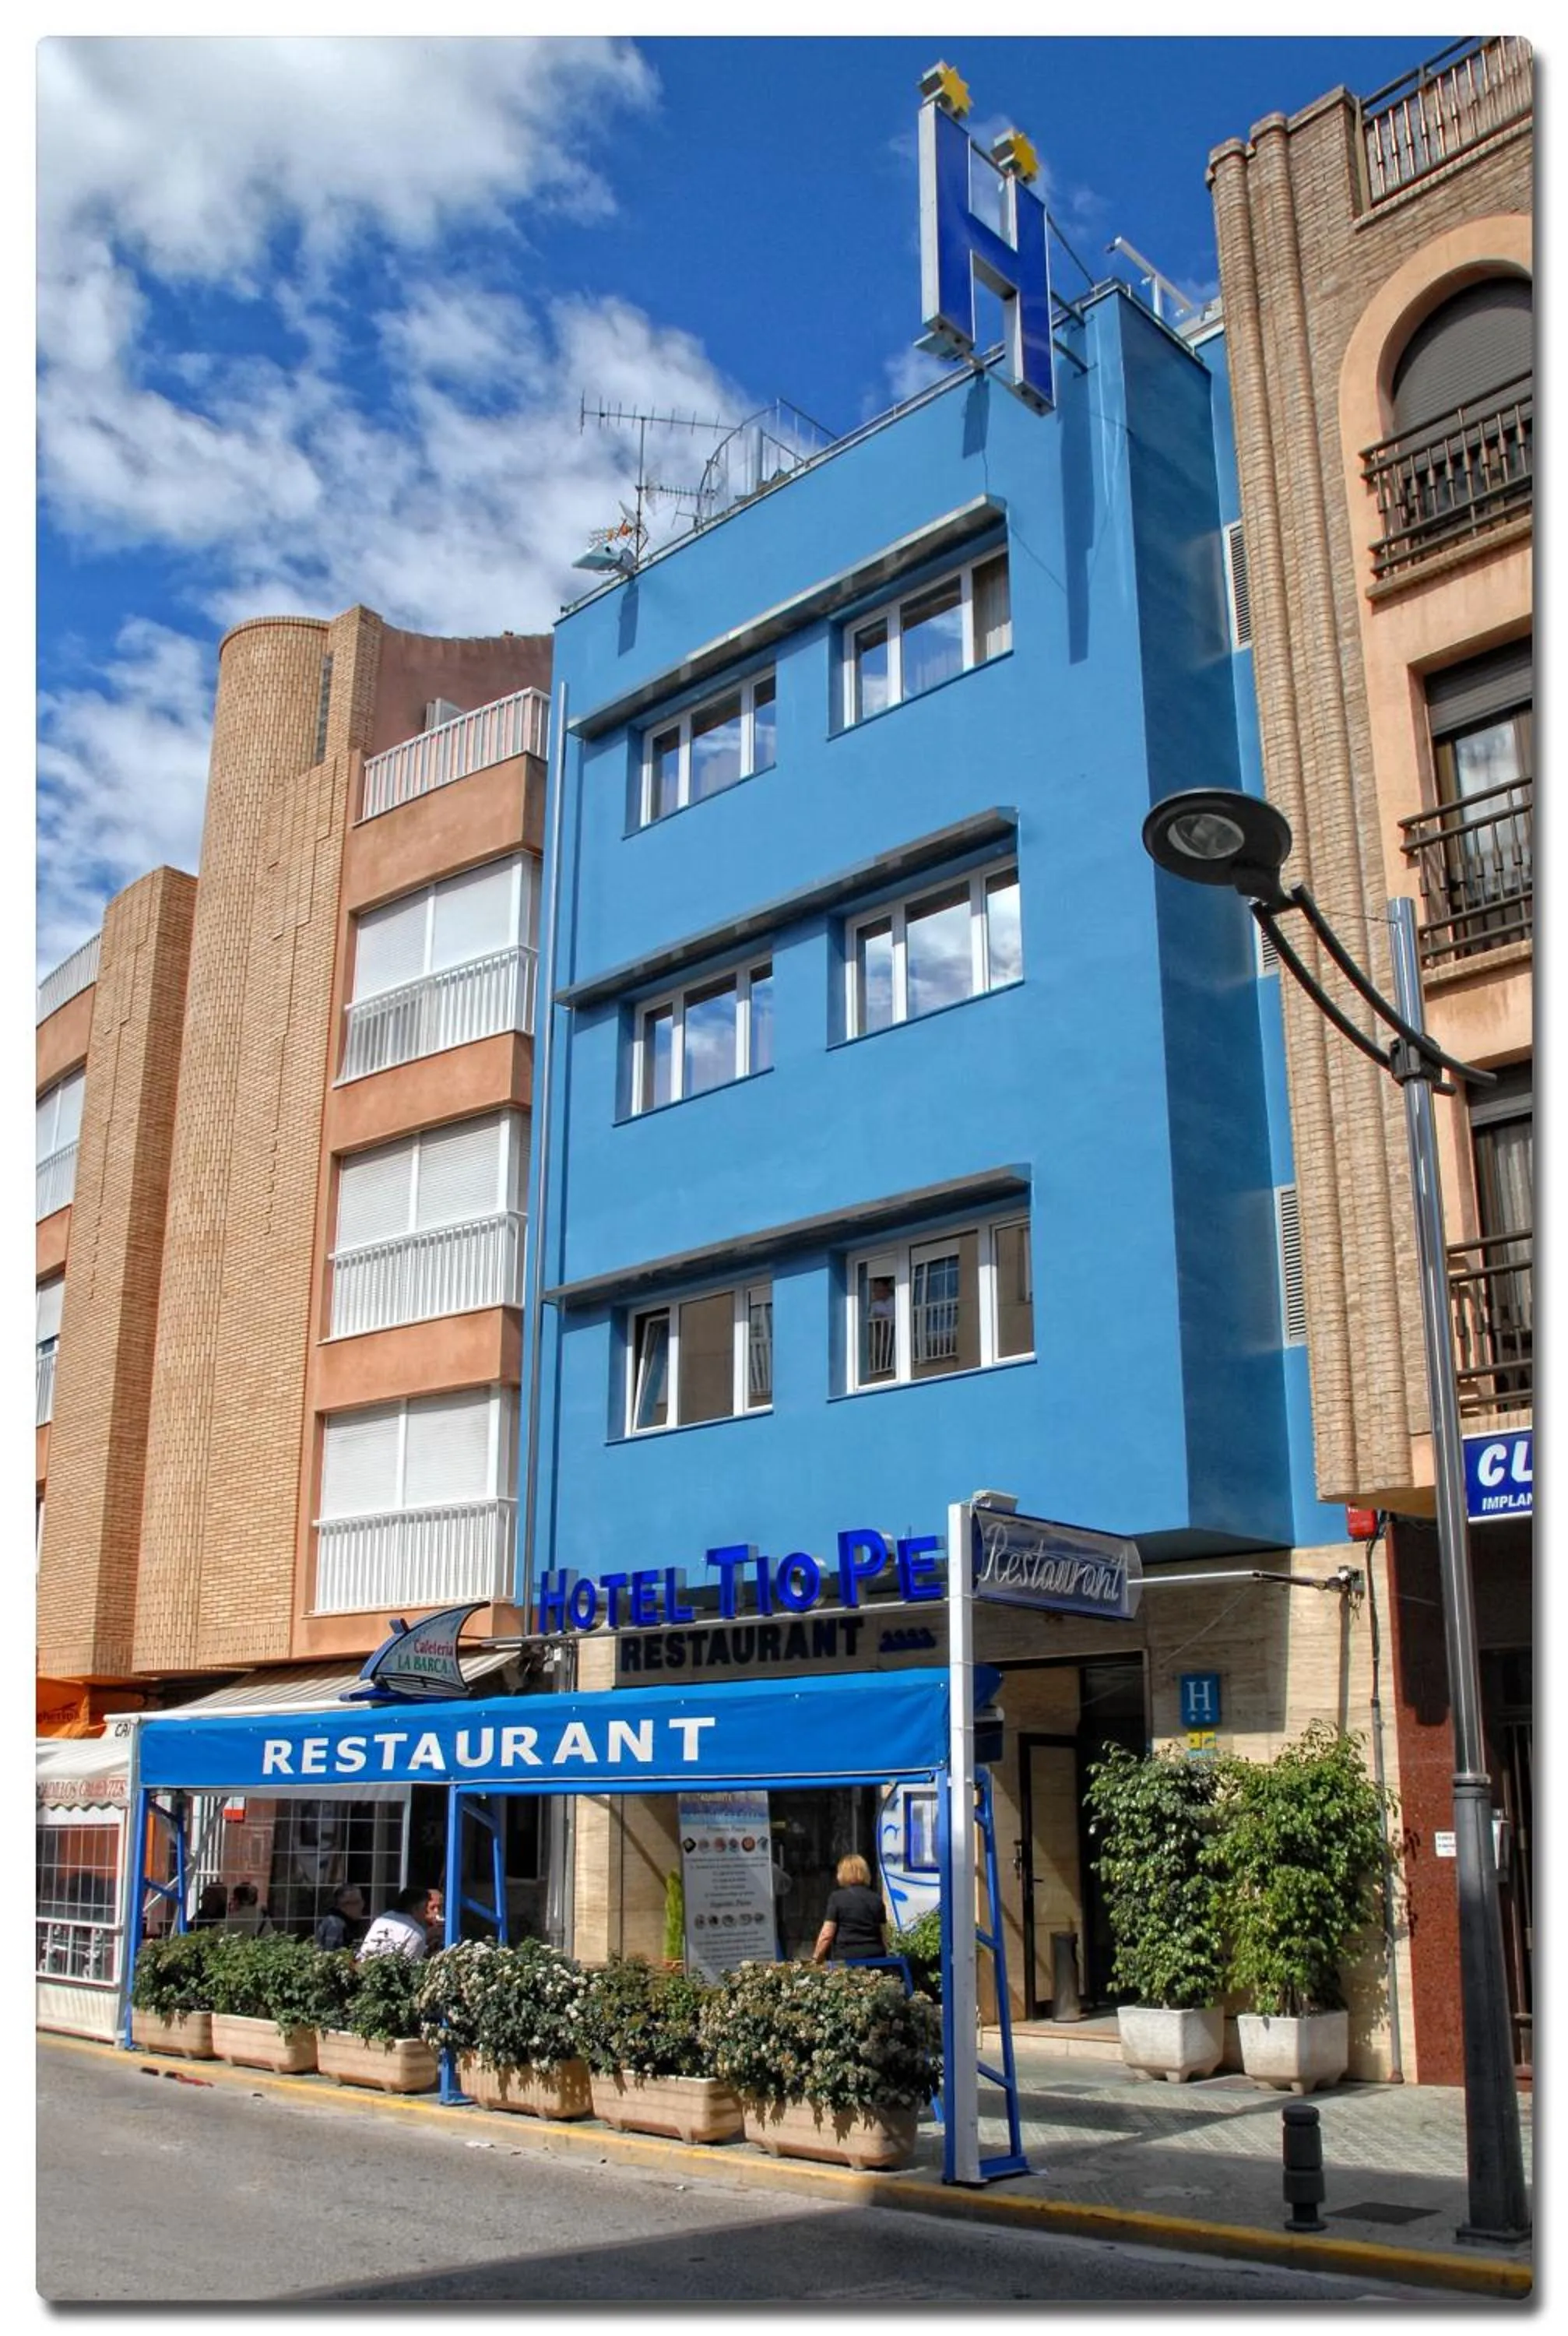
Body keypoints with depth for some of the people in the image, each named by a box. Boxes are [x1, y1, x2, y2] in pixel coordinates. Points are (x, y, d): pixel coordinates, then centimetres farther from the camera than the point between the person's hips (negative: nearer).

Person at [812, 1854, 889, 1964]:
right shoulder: (876, 1898, 11)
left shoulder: (837, 1897, -2)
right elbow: (884, 1935, 15)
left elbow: (826, 1935, -5)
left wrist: (816, 1959, 5)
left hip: (846, 1959, -4)